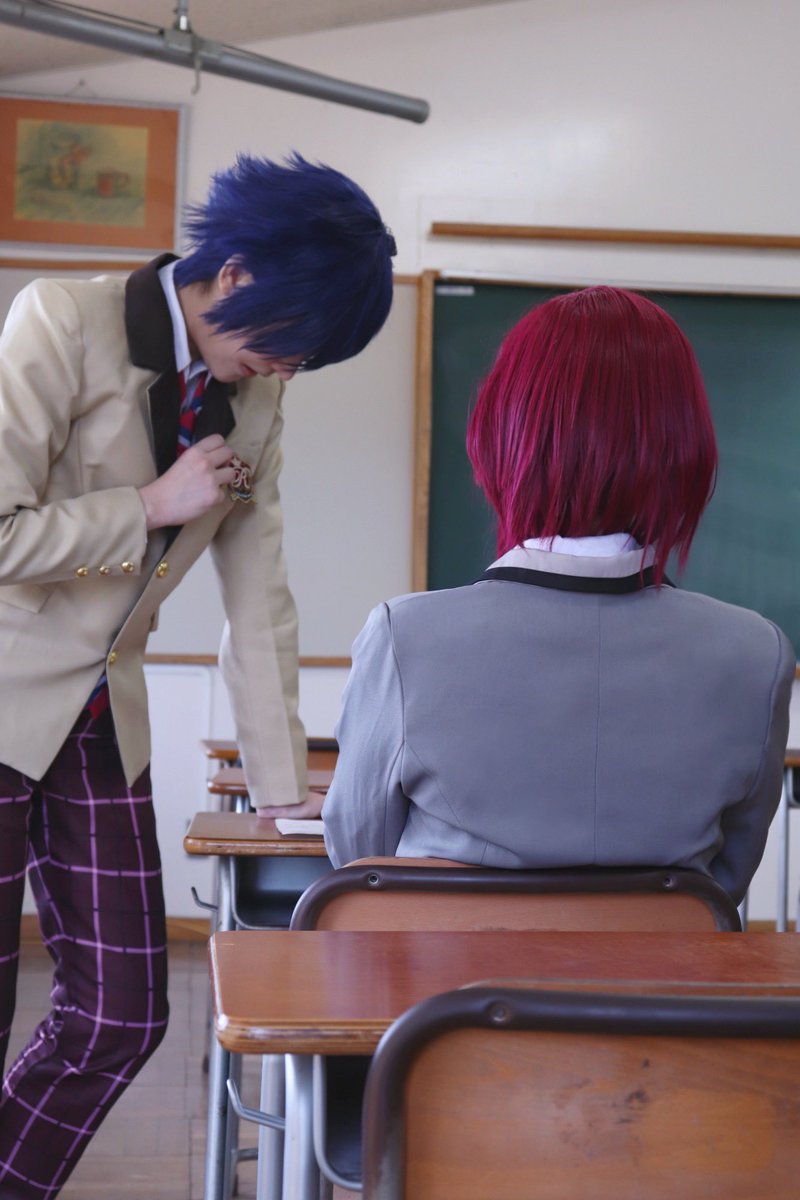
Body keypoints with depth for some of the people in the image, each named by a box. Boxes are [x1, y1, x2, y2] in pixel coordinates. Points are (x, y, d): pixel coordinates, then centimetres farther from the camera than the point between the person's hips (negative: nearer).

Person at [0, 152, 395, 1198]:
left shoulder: (251, 401, 5)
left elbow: (260, 603, 5)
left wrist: (285, 799, 3)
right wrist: (153, 509, -15)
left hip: (103, 720, 6)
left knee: (121, 1017, 6)